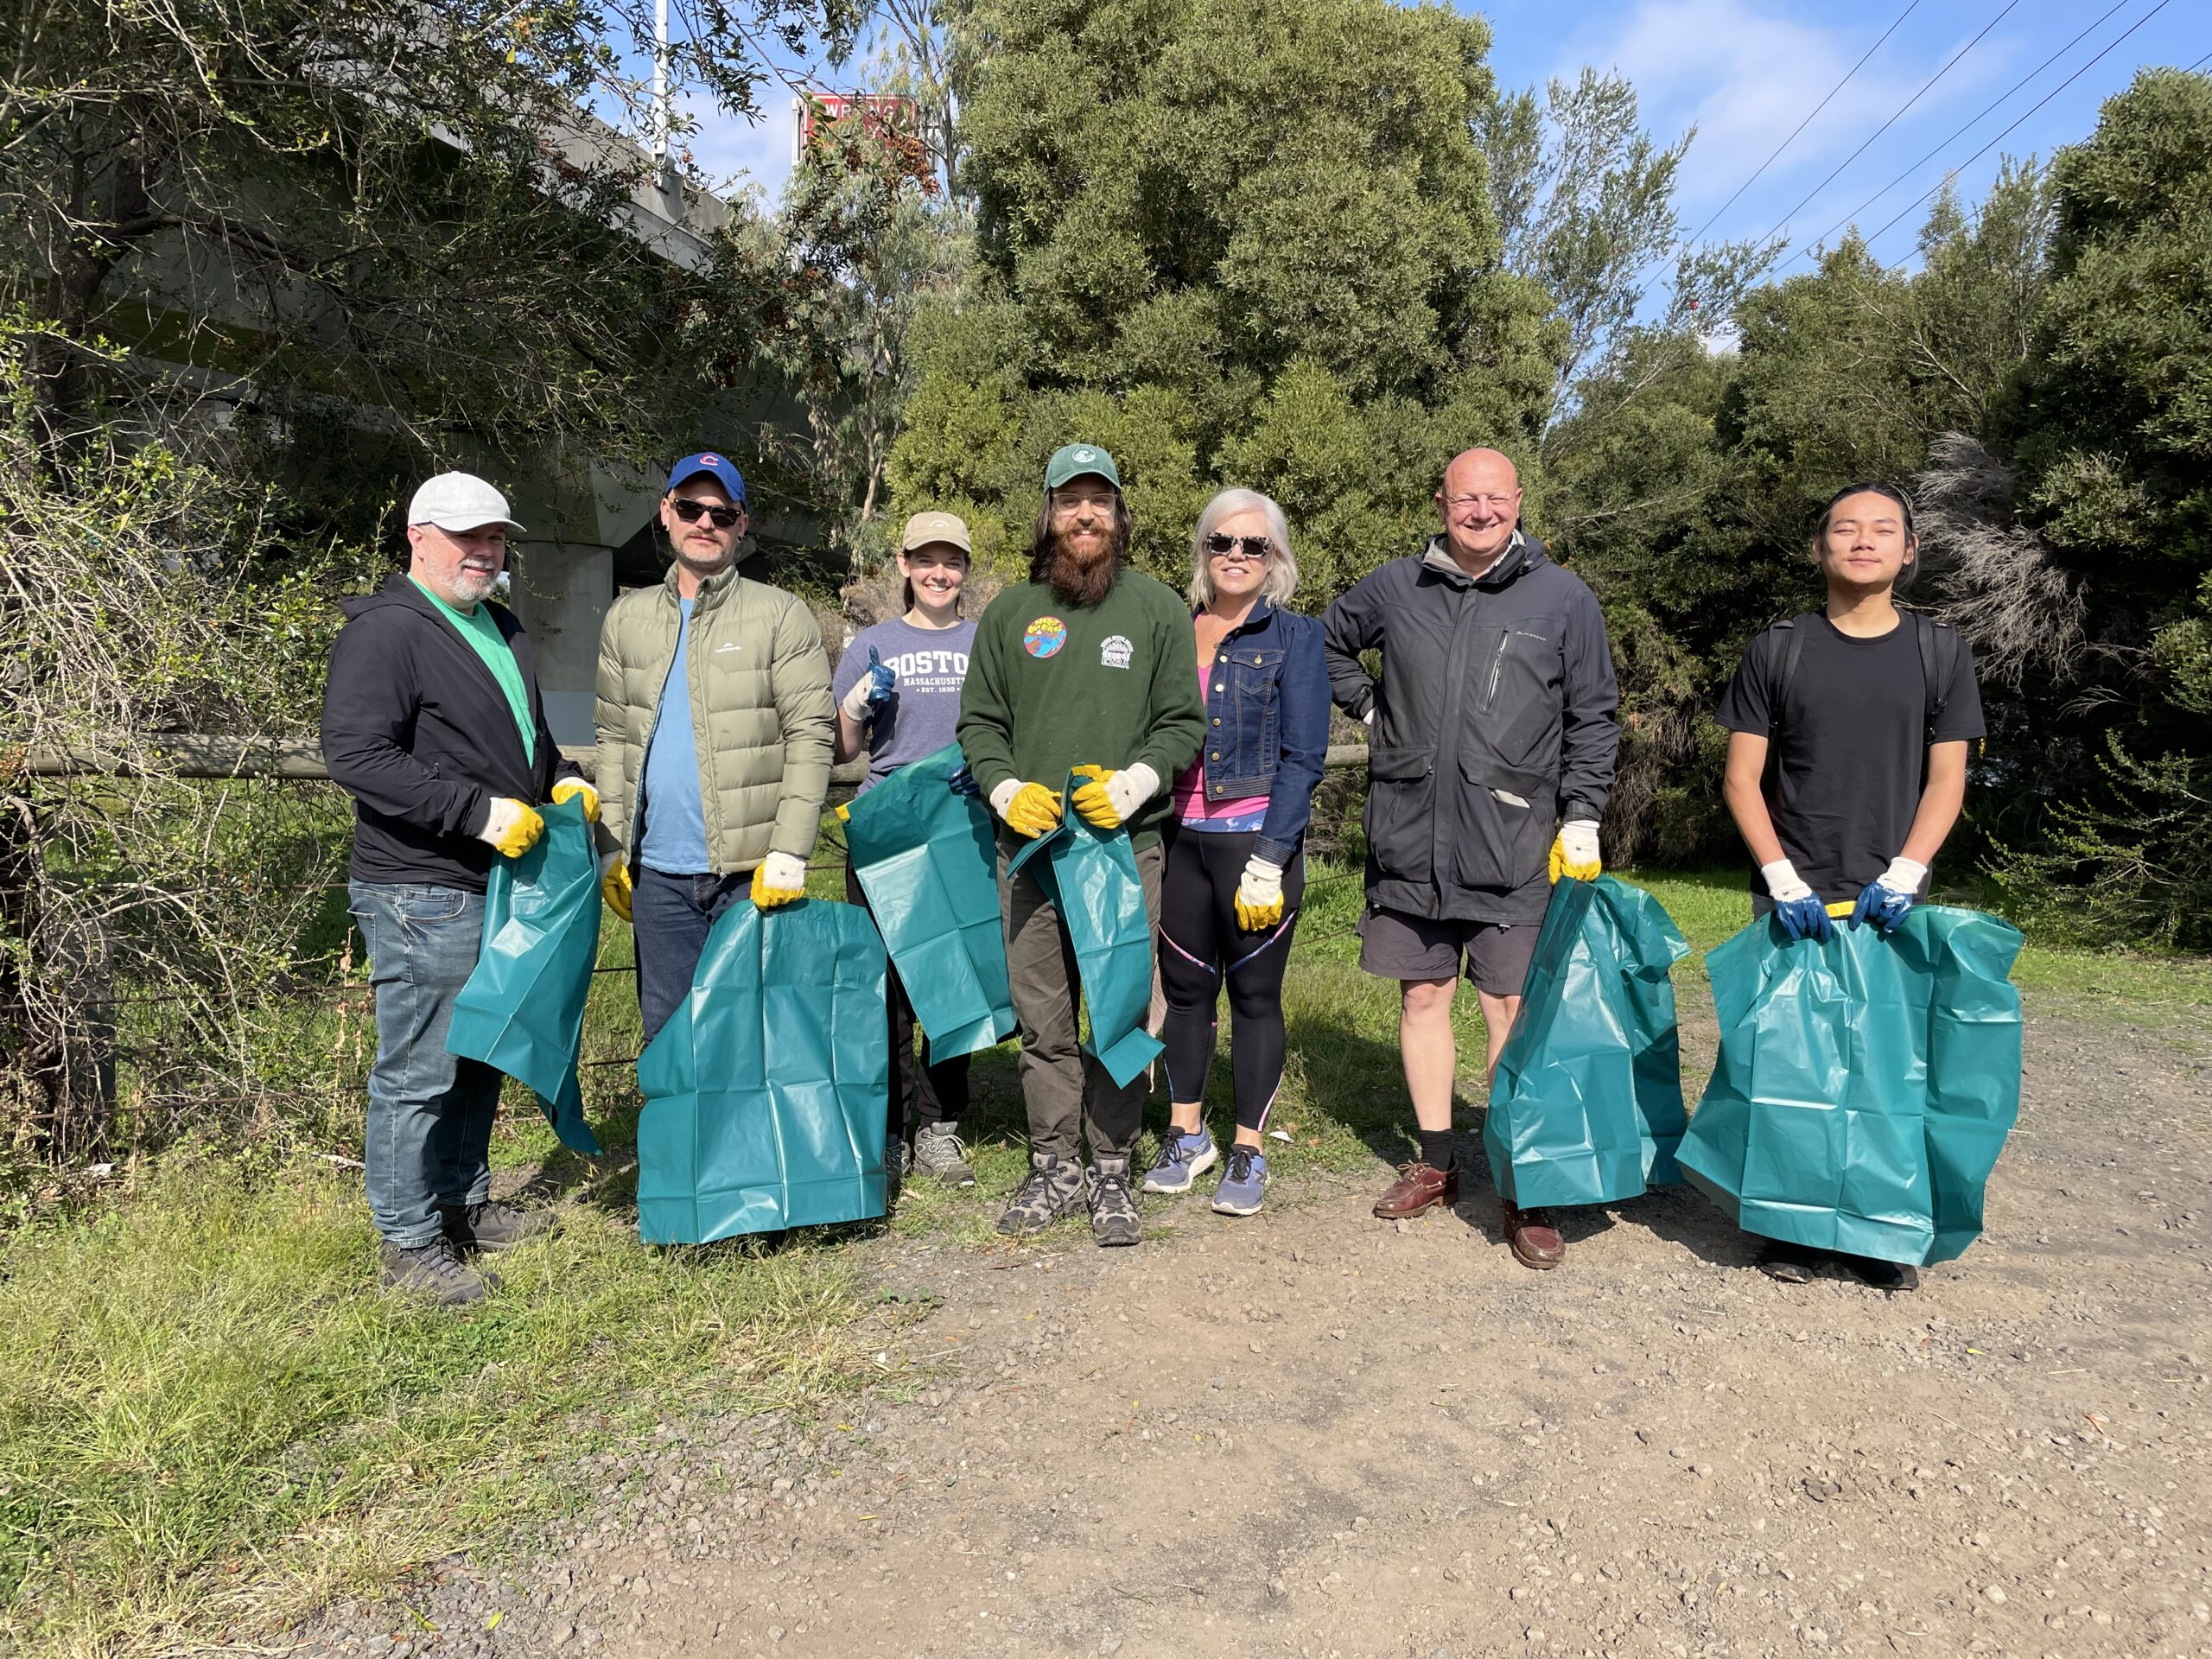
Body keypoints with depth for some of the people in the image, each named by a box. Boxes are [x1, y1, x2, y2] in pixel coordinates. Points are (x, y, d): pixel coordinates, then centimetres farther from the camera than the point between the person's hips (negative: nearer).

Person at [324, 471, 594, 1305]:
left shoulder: (502, 629, 17)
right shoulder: (386, 629, -12)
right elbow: (355, 753, -22)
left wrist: (562, 779, 9)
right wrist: (479, 811, -25)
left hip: (500, 884, 9)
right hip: (423, 894, -9)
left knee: (480, 1057, 19)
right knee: (418, 1072, -1)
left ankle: (464, 1203, 34)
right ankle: (410, 1242, 13)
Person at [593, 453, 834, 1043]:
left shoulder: (782, 616, -1)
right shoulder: (625, 619, 12)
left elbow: (811, 737, -7)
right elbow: (614, 739, 14)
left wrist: (789, 852, -14)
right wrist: (613, 848, 7)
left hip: (754, 874, -4)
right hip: (657, 875, 4)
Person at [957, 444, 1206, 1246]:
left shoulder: (1158, 608, 7)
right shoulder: (1009, 611, 13)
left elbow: (1184, 722, 5)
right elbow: (979, 721, 13)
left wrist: (1132, 783, -11)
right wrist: (1007, 789, -5)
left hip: (1126, 842, -2)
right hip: (1030, 845, 2)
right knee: (1042, 1019, 7)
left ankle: (1112, 1172, 14)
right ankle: (1054, 1168, 20)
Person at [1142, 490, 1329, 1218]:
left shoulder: (1294, 637, -1)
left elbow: (1302, 756, -7)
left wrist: (1270, 858, -14)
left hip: (1256, 841, -4)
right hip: (1179, 837, 4)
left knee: (1254, 993, 5)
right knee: (1185, 986, 11)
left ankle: (1247, 1152, 16)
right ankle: (1185, 1134, 27)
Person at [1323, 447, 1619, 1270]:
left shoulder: (1562, 599, 3)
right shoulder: (1396, 587, 8)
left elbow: (1593, 719, 6)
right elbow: (1328, 641, 26)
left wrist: (1582, 817, -1)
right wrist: (1367, 706, 12)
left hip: (1513, 851, -2)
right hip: (1408, 842, 3)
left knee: (1513, 1010, -2)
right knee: (1422, 997, 10)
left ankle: (1524, 1192, 8)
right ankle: (1436, 1162, 24)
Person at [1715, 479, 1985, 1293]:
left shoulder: (1940, 653, 7)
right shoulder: (1777, 650, 4)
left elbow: (1946, 780, 5)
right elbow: (1742, 777, 2)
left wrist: (1902, 875, -9)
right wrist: (1782, 878, -9)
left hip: (1892, 900, 1)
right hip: (1792, 898, -1)